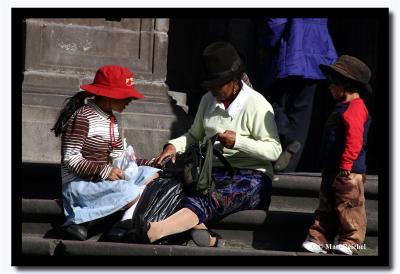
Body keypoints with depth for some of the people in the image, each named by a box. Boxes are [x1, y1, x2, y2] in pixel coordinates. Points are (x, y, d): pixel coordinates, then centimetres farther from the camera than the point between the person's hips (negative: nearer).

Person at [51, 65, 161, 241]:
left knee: (152, 174, 2)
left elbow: (118, 156, 12)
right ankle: (78, 219, -17)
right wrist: (104, 171, -23)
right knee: (133, 194, -26)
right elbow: (71, 159, -19)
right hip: (79, 184, -9)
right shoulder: (83, 117, -15)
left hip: (100, 179, 9)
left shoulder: (110, 119, 13)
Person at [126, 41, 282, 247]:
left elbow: (274, 150, -8)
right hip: (214, 171, 6)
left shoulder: (256, 105, -4)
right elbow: (194, 135, 27)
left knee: (207, 200, -36)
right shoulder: (208, 100, 16)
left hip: (250, 176, -6)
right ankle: (202, 232, -50)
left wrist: (238, 141, -19)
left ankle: (153, 231, -60)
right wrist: (174, 146, 7)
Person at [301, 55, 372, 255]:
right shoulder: (343, 108, 19)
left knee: (348, 207, -3)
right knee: (326, 207, 11)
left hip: (349, 172, -11)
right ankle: (319, 239, 14)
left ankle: (351, 241, 5)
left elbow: (354, 140, -24)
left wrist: (346, 165, -25)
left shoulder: (355, 108, -16)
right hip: (332, 171, 11)